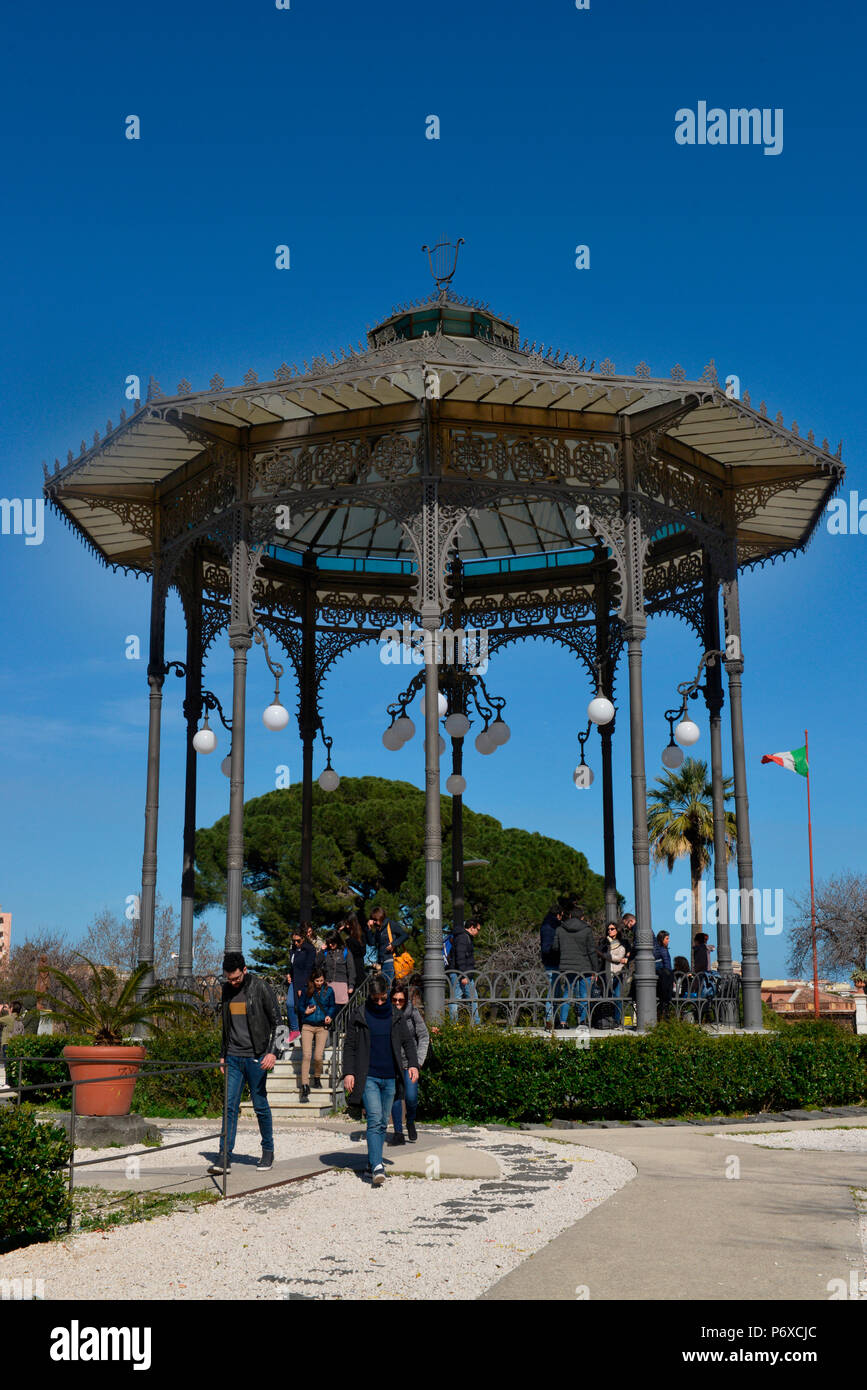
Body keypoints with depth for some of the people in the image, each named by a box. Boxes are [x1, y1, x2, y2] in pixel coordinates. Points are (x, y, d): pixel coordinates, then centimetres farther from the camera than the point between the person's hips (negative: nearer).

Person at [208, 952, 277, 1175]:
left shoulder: (259, 987, -7)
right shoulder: (227, 990, 9)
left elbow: (275, 1021, -5)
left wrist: (272, 1051, -14)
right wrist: (223, 1054, 18)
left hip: (256, 1057, -4)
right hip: (233, 1057, 4)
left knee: (260, 1105, 3)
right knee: (230, 1106, -2)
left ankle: (268, 1151, 19)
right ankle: (225, 1157, -2)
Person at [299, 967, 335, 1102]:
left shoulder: (329, 990, 4)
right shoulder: (307, 991, 2)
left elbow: (332, 1006, 15)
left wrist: (329, 1016, -3)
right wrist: (306, 1011, -8)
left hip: (322, 1027, 0)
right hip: (307, 1026, 0)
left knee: (318, 1056, -9)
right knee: (306, 1055, -12)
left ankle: (317, 1078, 22)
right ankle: (305, 1088, -11)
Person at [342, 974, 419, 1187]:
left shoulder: (396, 1017, 10)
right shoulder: (359, 1017, 2)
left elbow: (408, 1041, 12)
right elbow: (349, 1046, 3)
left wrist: (413, 1064, -3)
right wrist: (348, 1072, -7)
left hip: (390, 1078, 3)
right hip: (369, 1077, -3)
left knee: (382, 1122, 9)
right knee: (374, 1120, -15)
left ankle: (372, 1162, 20)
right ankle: (377, 1167, -21)